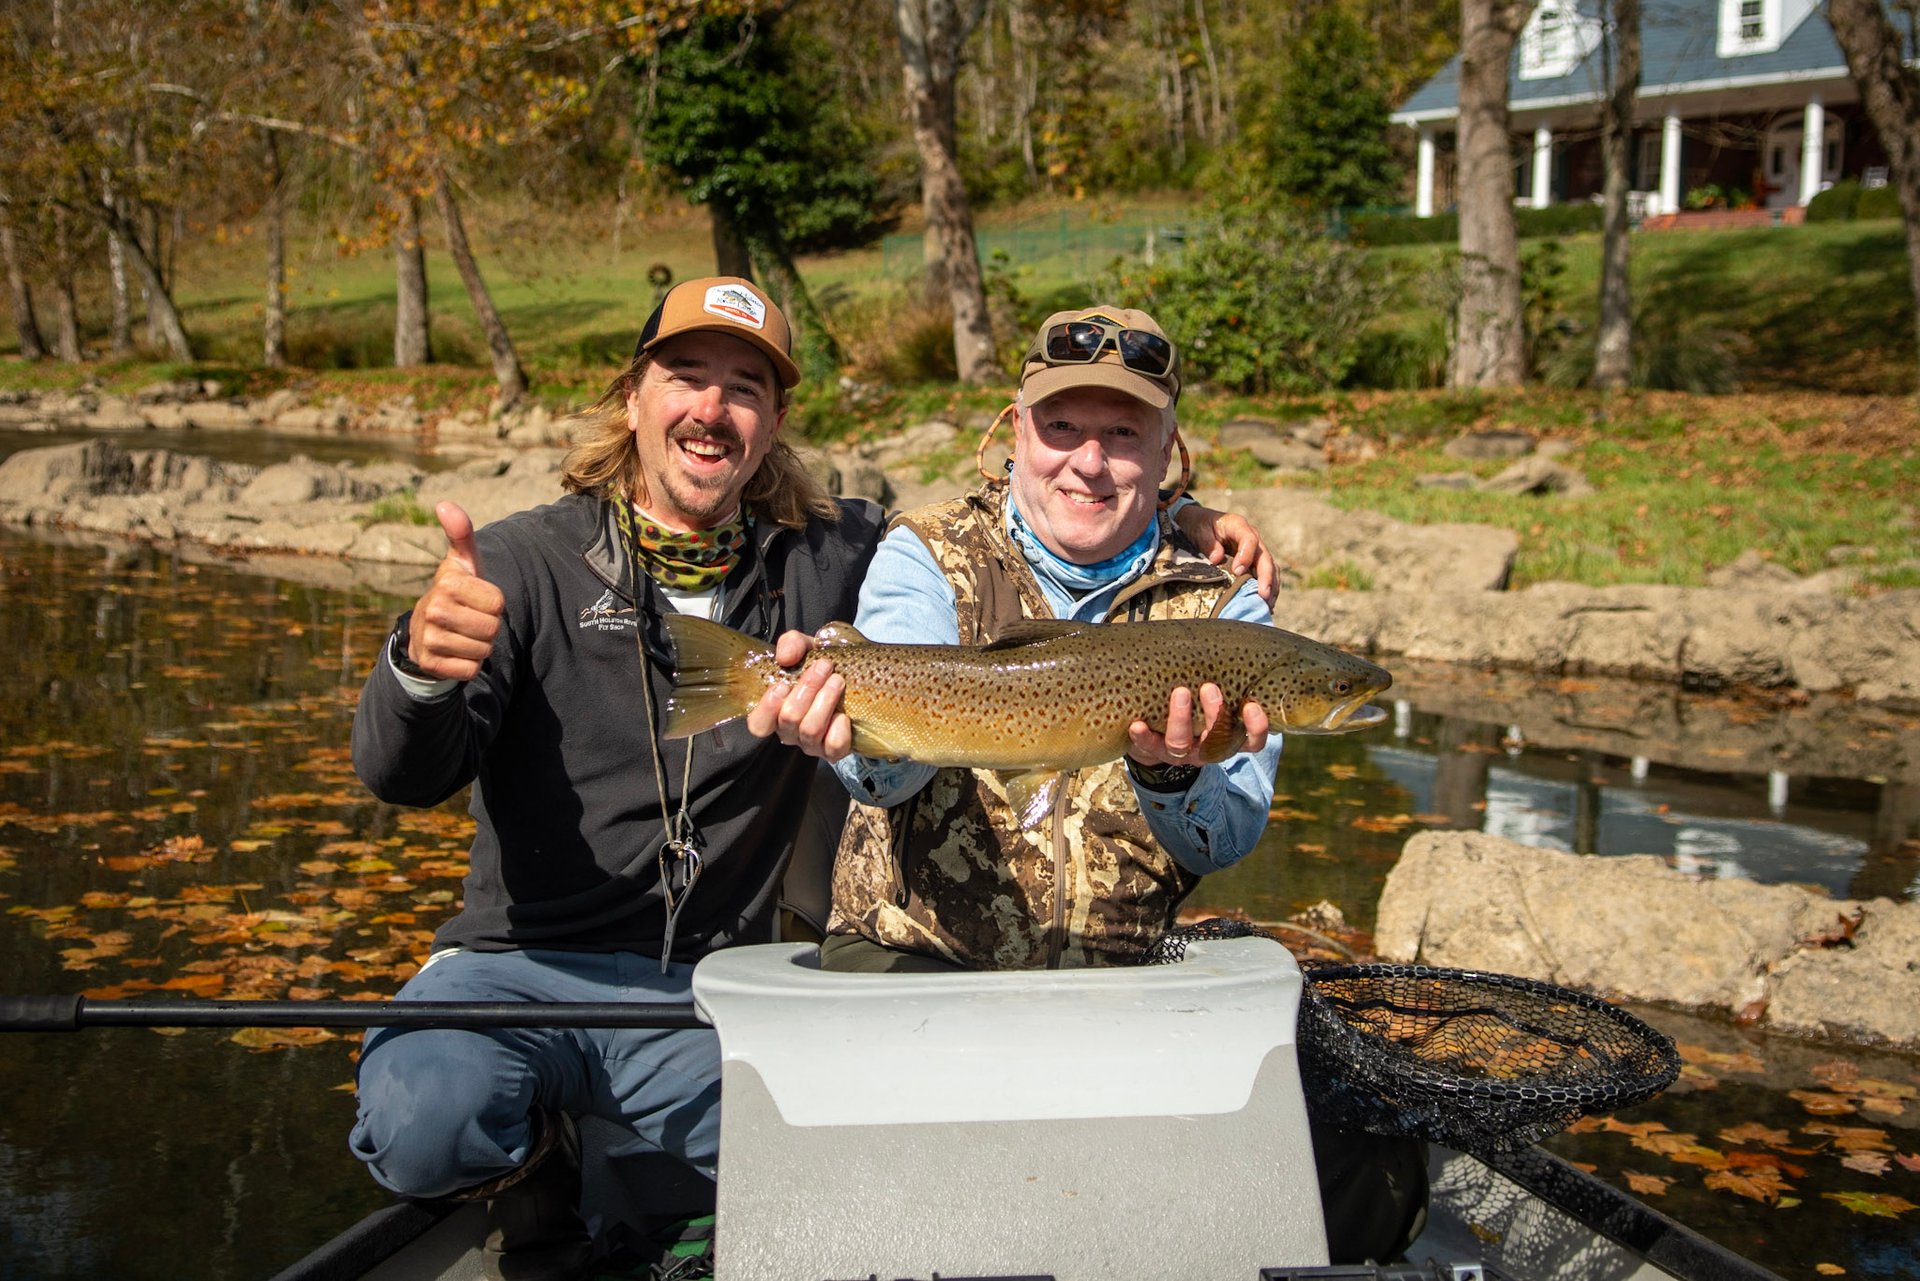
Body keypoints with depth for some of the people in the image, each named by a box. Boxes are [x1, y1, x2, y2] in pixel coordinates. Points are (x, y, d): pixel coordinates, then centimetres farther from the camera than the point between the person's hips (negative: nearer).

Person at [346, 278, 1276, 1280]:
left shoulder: (822, 560, 4)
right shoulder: (525, 562, -5)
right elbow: (407, 776, -14)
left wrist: (1176, 519, -3)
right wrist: (423, 669, -38)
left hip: (705, 991, 1)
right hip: (520, 965, -1)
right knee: (424, 1124, -32)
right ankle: (529, 1157, 7)